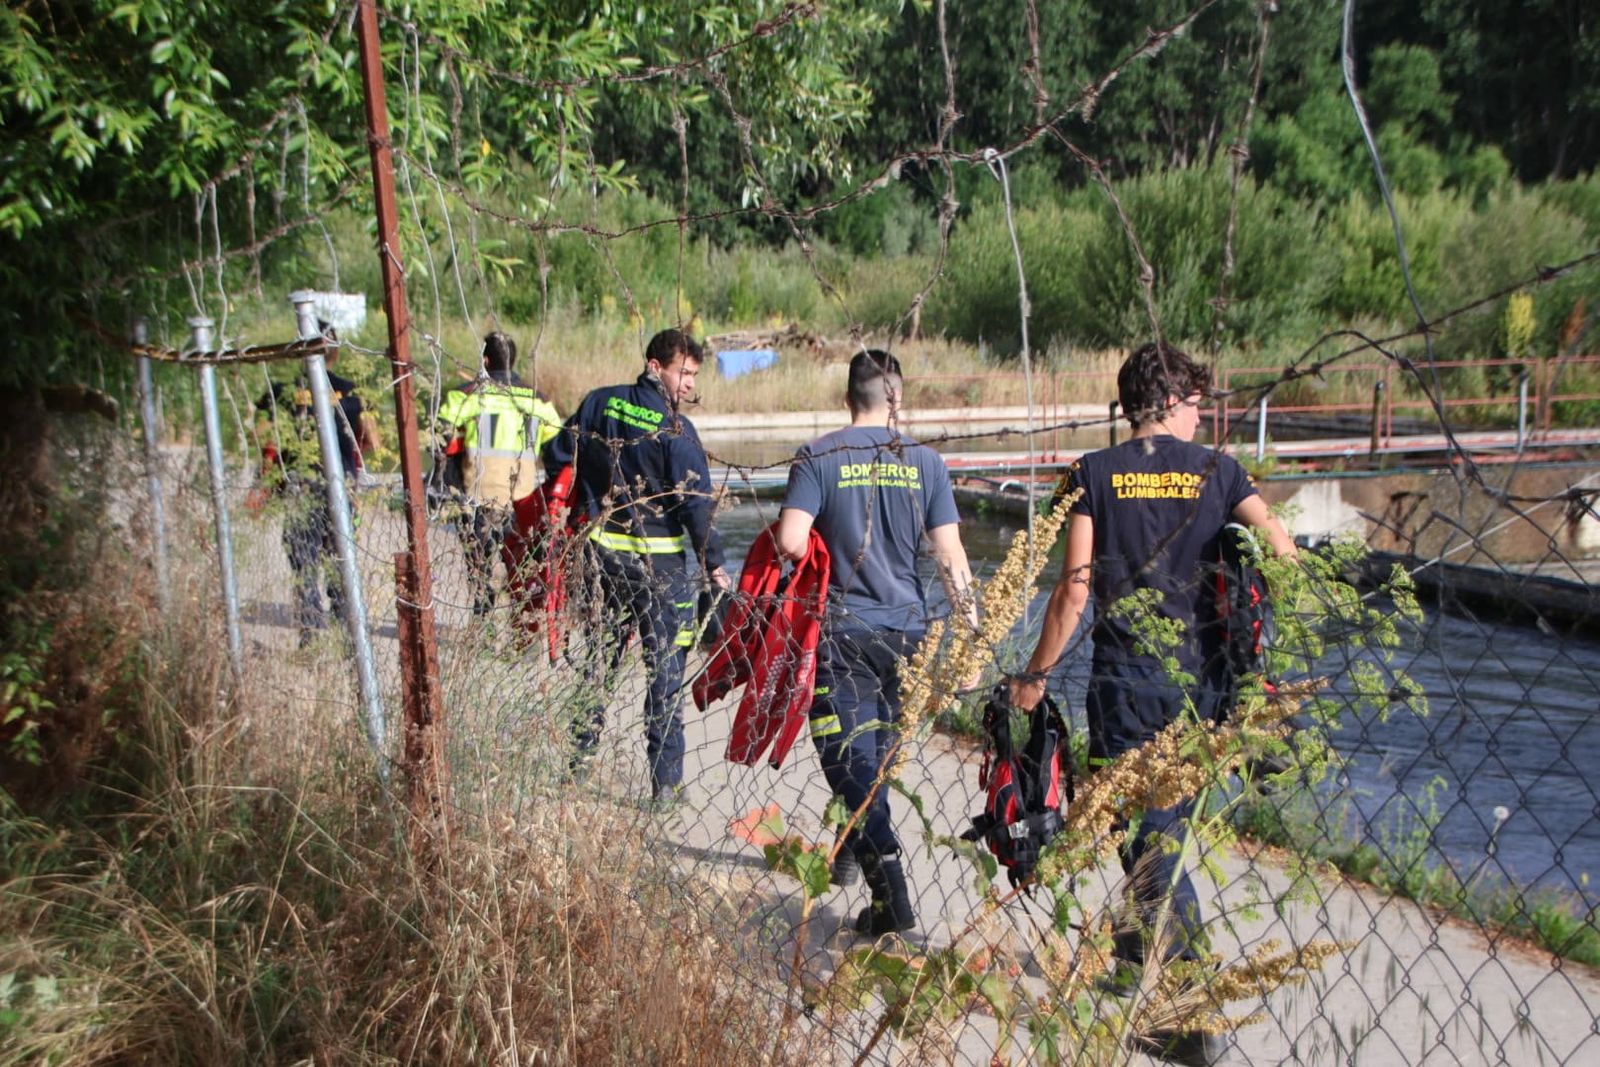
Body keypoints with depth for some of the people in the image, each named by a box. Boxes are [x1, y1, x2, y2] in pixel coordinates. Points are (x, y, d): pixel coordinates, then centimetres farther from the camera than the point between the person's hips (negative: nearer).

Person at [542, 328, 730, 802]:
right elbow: (697, 502, -18)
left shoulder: (599, 403, 2)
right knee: (665, 668, 2)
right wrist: (713, 564, -10)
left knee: (597, 656, 18)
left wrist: (581, 508, 24)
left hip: (601, 550, 5)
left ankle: (579, 759, 26)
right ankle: (666, 782, 5)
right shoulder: (674, 430, -15)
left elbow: (557, 457, 10)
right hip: (658, 562, -5)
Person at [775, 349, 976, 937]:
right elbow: (950, 554, -3)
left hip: (842, 629, -3)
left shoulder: (818, 457, -6)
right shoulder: (924, 461, 0)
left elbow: (790, 541, -16)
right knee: (879, 751, 21)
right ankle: (851, 855, 40)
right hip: (906, 628, 4)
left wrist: (827, 564, 6)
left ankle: (891, 894, -8)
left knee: (851, 758, -1)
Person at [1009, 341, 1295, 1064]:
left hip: (1126, 674, -3)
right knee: (1165, 821, 21)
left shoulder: (1095, 474, -2)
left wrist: (1036, 673, 1)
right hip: (1202, 676, 3)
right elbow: (1283, 551, -10)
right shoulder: (1217, 470, 3)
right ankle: (1143, 949, 38)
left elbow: (1075, 589, -8)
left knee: (1146, 836, 5)